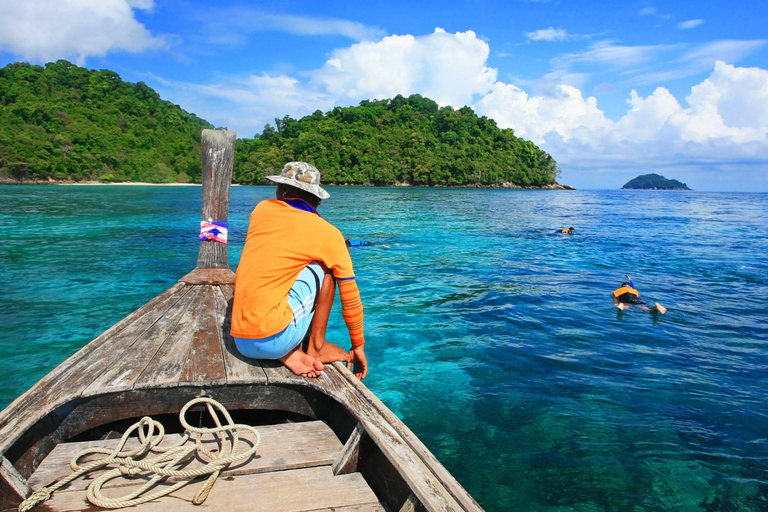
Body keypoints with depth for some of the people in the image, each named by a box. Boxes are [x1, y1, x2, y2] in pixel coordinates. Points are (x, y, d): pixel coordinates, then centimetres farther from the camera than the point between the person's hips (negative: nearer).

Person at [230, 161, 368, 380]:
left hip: (241, 343, 5)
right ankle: (316, 348, 9)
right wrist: (358, 345, 20)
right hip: (273, 339, -5)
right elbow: (350, 297, 7)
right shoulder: (327, 233, 0)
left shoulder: (262, 209, 11)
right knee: (324, 267, 9)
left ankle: (290, 354, 8)